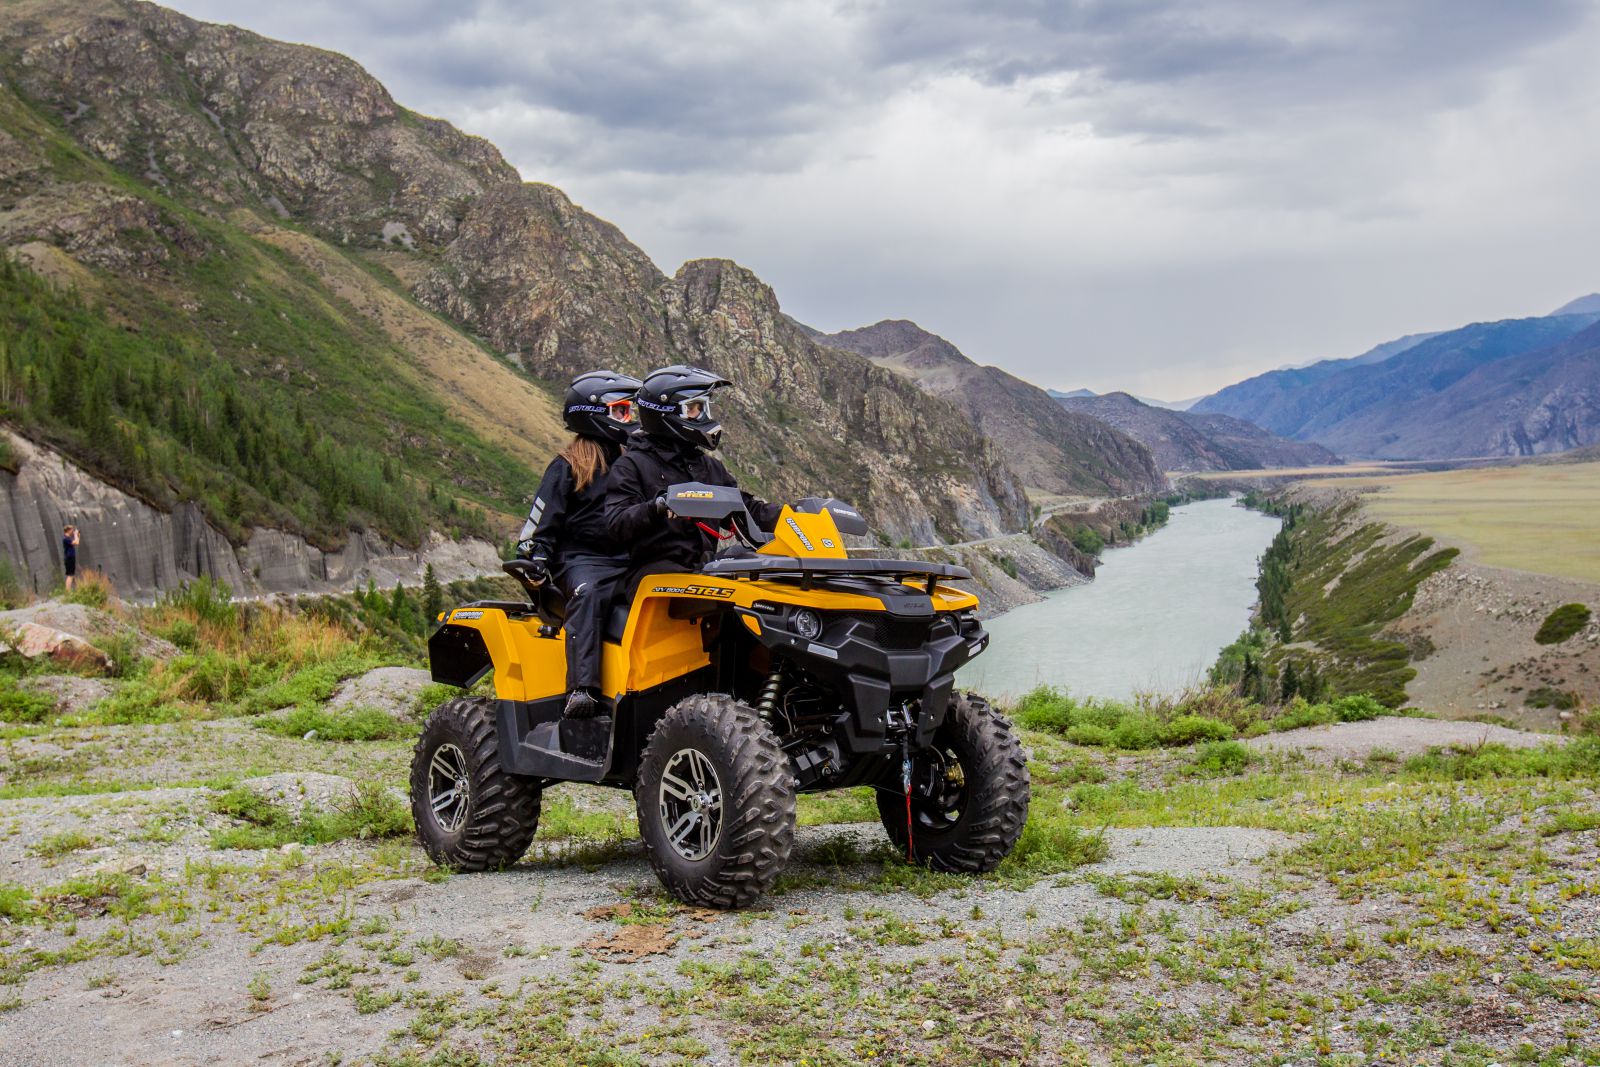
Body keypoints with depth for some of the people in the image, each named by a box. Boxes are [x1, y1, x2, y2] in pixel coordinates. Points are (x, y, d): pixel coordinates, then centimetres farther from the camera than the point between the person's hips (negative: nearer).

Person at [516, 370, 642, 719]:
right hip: (583, 559, -6)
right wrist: (535, 556, -12)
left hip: (628, 560, 6)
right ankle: (582, 689, -49)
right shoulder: (567, 466, 3)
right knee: (588, 594, -39)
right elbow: (543, 518, 0)